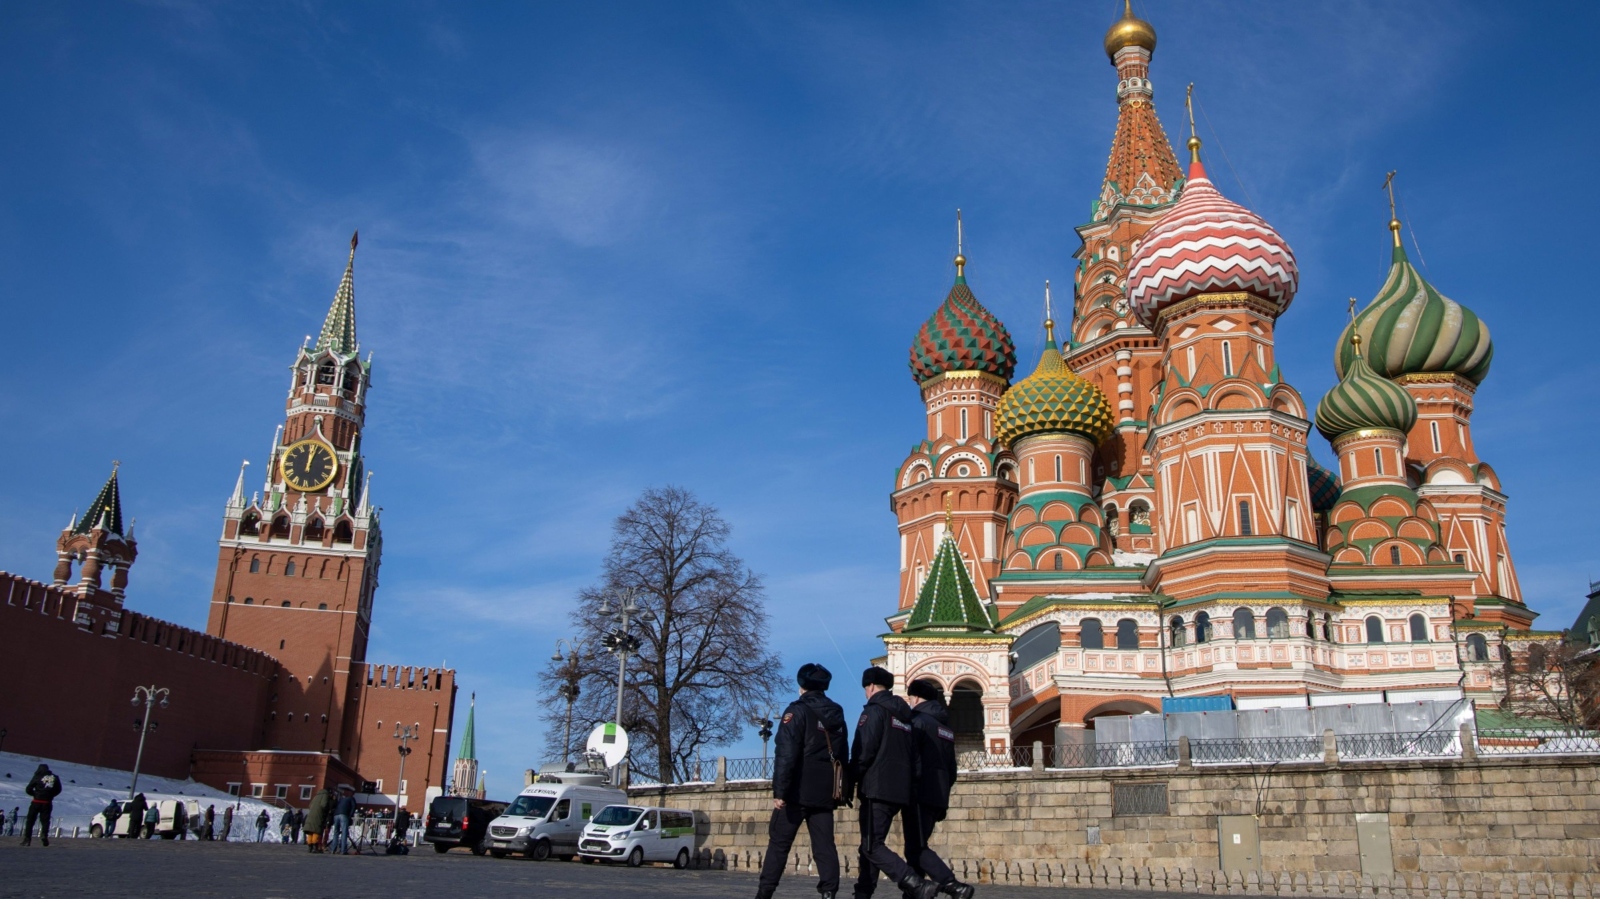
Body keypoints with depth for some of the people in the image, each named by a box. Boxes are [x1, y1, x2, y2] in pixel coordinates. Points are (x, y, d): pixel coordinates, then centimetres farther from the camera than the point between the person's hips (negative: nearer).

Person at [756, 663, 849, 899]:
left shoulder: (798, 711, -7)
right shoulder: (837, 714, 14)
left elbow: (786, 754, -15)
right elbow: (842, 755, 18)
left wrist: (779, 790, -17)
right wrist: (843, 789, 22)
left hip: (799, 791, -5)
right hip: (826, 792, 5)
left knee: (779, 843, 1)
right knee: (825, 845, 4)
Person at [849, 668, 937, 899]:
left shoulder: (874, 710, -6)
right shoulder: (905, 715, 19)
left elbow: (864, 750, -15)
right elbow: (911, 754, 19)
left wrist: (851, 779, -3)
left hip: (877, 788, -9)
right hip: (900, 790, 9)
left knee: (872, 846, -11)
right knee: (871, 844, 16)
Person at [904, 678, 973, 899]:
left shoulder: (917, 720, -6)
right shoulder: (946, 725, 20)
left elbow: (910, 759, -15)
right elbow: (951, 767, 21)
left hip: (920, 795, -8)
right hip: (939, 796, 8)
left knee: (916, 848, -10)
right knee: (917, 846, 14)